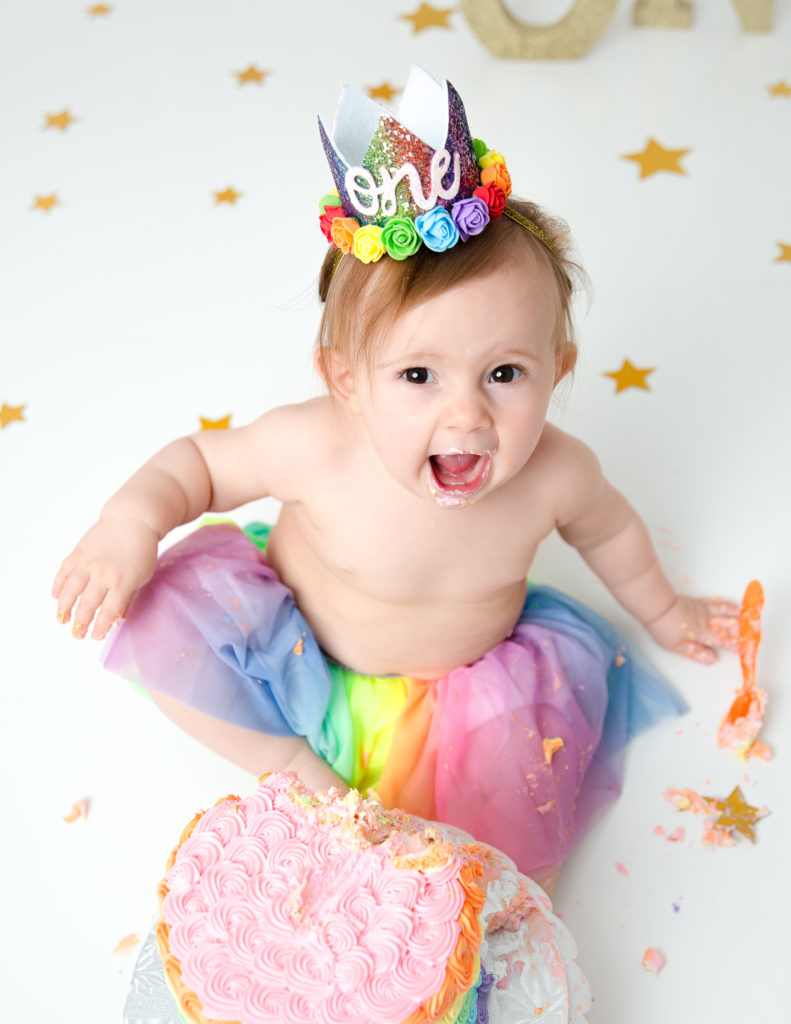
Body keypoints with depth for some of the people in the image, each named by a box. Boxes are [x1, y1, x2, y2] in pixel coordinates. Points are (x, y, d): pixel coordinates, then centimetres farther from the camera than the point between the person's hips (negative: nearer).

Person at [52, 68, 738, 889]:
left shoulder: (553, 474, -26)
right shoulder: (315, 448, -32)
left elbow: (607, 528, -1)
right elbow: (204, 462, -13)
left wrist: (662, 611, 17)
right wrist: (133, 519, -33)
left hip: (458, 683, 2)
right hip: (298, 659, -1)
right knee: (172, 606, -22)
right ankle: (296, 765, -7)